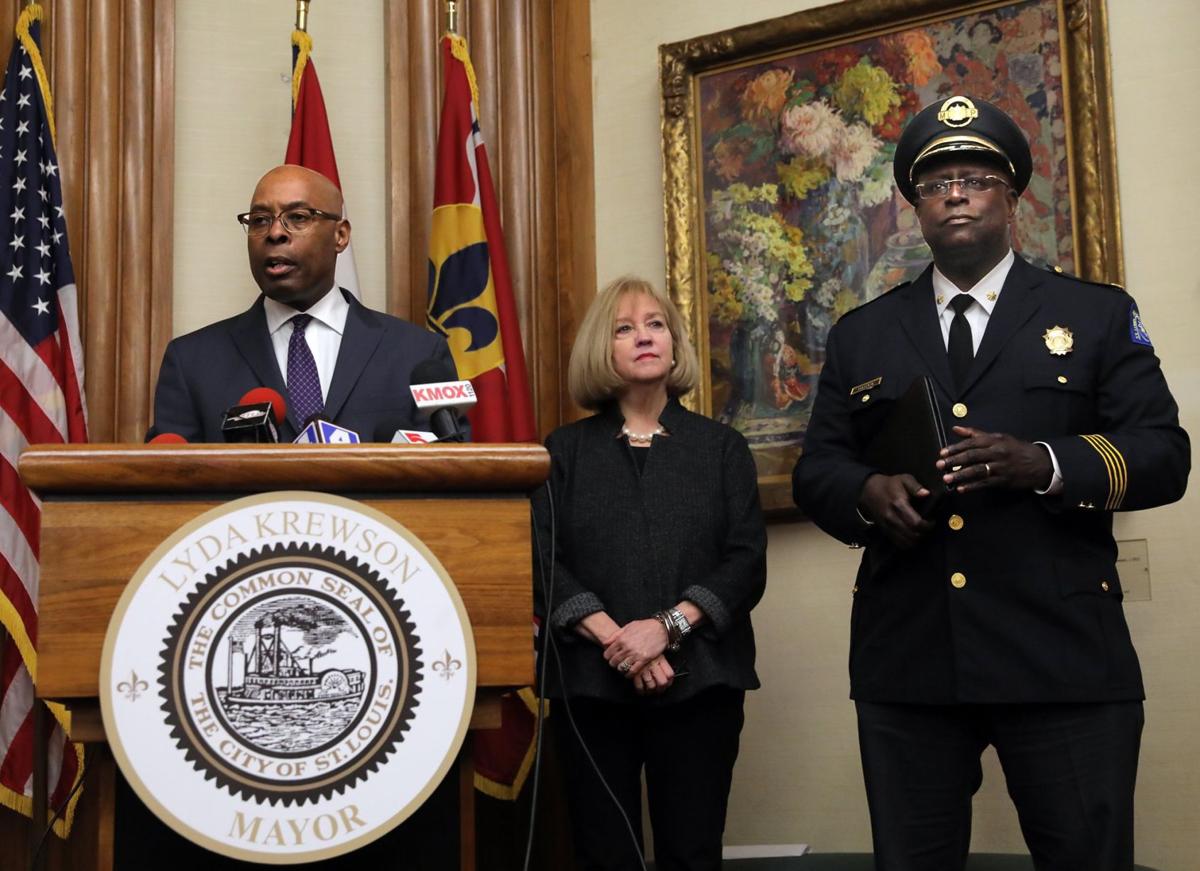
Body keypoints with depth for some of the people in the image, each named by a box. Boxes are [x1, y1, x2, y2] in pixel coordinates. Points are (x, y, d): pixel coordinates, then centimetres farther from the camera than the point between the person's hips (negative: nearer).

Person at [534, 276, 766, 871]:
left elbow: (746, 562, 0)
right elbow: (543, 561, -2)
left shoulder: (721, 447, 10)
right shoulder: (565, 451, 9)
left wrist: (667, 625, -14)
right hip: (592, 683, 0)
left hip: (699, 682, 0)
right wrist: (615, 639, -15)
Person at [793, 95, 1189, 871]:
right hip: (906, 660, 2)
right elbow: (815, 471, 13)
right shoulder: (861, 335, 16)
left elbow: (1164, 454, 1)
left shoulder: (1097, 314, 9)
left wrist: (1043, 463, -18)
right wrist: (870, 492, -11)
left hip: (1066, 659, -2)